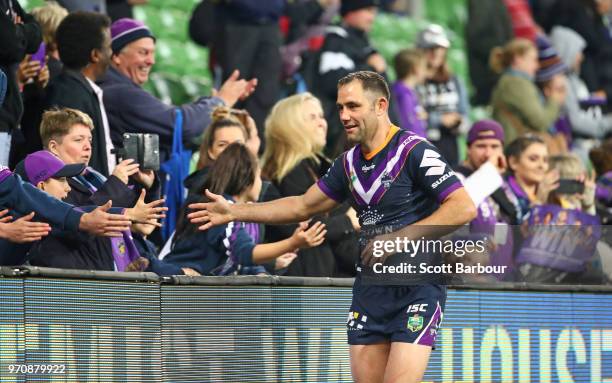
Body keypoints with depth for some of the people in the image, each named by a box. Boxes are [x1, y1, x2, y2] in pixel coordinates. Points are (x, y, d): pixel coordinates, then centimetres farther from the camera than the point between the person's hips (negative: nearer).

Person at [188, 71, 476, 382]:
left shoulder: (414, 152, -12)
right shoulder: (349, 163, 11)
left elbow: (464, 208, -19)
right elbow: (303, 206, 22)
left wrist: (400, 238, -21)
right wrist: (233, 212, 18)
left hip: (419, 286, -7)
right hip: (371, 284, 7)